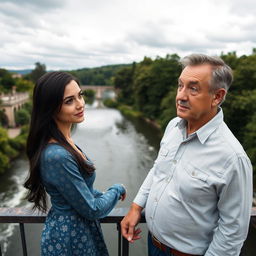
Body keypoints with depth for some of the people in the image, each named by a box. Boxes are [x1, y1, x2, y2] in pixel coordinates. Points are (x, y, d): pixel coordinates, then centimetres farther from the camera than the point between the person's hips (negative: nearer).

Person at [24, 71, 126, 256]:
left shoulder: (64, 141, -5)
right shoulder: (57, 156, -33)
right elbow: (92, 210, -24)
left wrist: (103, 195, 8)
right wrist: (117, 190, -9)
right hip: (70, 239, -8)